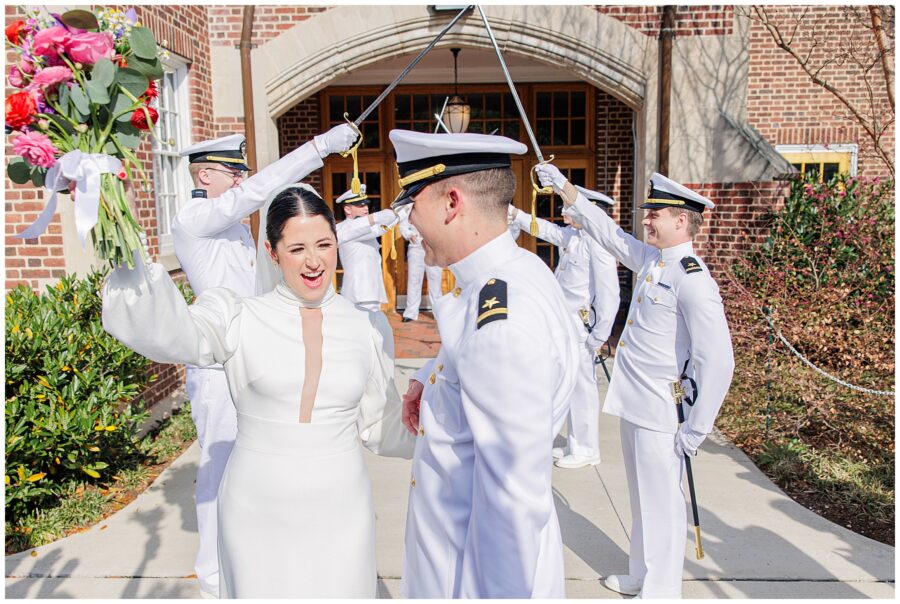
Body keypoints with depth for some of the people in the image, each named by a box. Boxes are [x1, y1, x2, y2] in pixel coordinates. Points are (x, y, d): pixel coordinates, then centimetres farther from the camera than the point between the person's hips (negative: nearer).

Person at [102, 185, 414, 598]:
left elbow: (380, 425, 8)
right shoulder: (237, 319, -7)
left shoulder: (369, 328, 1)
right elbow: (163, 331, -27)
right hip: (256, 516, -1)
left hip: (339, 515, 2)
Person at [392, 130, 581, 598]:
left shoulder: (503, 323, -32)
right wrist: (428, 378, 6)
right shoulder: (517, 271, -2)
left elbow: (514, 496, -29)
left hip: (482, 570, -9)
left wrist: (505, 591, -21)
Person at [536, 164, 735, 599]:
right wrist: (565, 190, 21)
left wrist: (696, 429, -17)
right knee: (641, 499, 21)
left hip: (660, 414, -9)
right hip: (633, 405, 9)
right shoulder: (649, 258, 6)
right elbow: (608, 232, 21)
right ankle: (641, 578, 38)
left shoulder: (693, 280, -19)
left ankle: (661, 592, 22)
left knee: (661, 504, 6)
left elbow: (718, 361, -21)